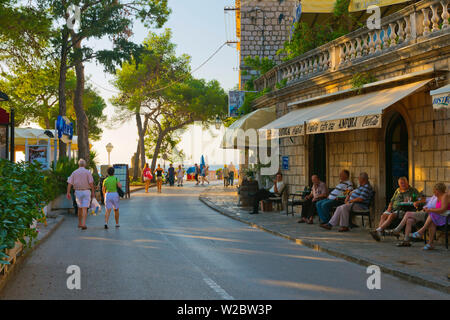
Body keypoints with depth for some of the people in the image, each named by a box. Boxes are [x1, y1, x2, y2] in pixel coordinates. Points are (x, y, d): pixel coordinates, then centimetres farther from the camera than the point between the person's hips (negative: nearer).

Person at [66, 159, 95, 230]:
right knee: (84, 209, -6)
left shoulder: (74, 172, 4)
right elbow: (91, 183, -12)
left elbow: (69, 183, -2)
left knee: (80, 208, 19)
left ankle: (79, 223, 26)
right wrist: (93, 192, -4)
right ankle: (83, 224, -18)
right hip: (86, 192, -3)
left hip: (78, 192, 3)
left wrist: (68, 193, -2)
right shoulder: (88, 172, -5)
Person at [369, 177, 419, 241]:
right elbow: (392, 201, 25)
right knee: (383, 215, -26)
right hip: (393, 209, 5)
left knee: (392, 215, -33)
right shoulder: (397, 191, 25)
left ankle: (378, 230, -45)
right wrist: (389, 207, 4)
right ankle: (379, 234, -41)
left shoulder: (413, 190, 10)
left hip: (403, 210, -5)